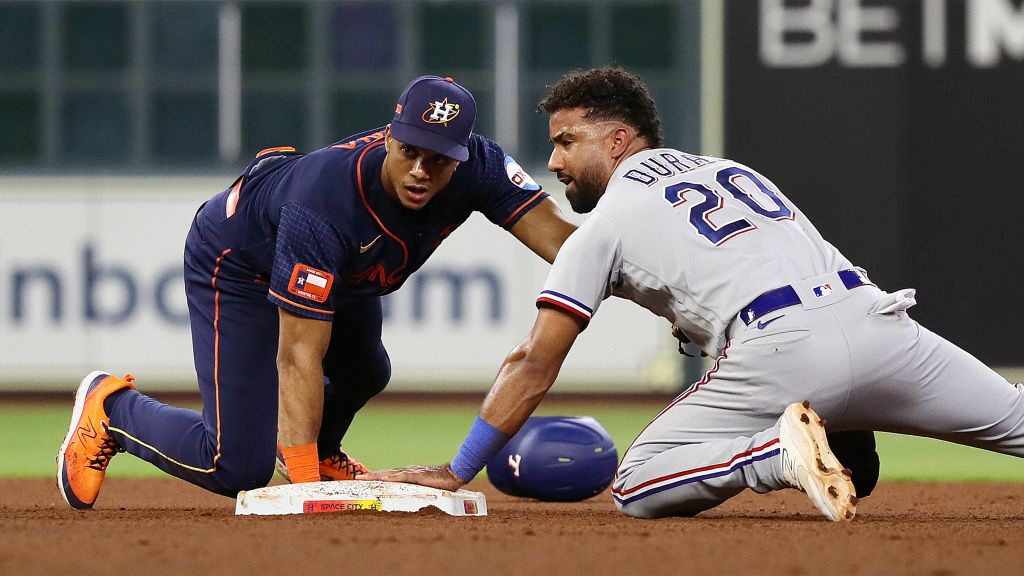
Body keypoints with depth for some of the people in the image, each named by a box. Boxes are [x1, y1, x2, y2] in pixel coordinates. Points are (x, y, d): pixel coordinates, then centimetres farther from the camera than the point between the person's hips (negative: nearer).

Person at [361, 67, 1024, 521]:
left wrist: (457, 473, 14)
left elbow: (534, 366, 10)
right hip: (878, 317, 5)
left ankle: (782, 452, -18)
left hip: (779, 348, -5)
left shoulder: (607, 222, 14)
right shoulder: (738, 170, 31)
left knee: (637, 487, 6)